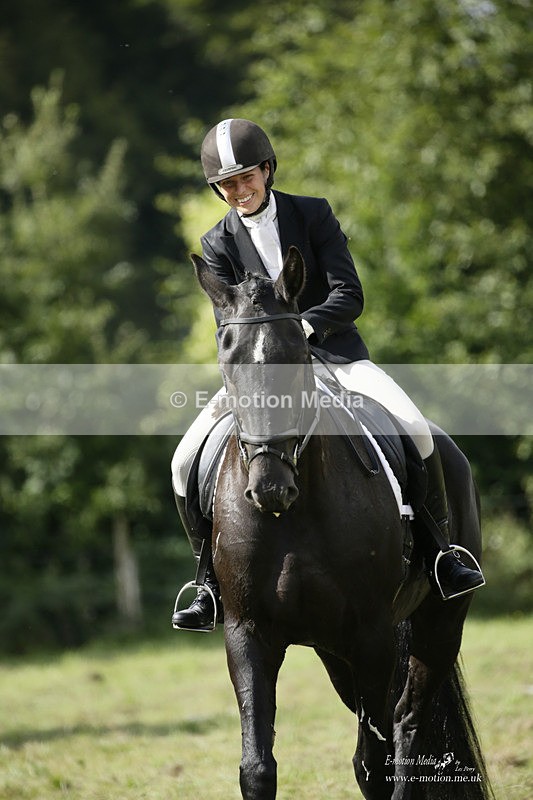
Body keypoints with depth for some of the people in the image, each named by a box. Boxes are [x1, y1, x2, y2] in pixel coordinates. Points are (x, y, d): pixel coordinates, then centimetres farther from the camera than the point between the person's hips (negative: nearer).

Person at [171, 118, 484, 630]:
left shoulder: (314, 214, -2)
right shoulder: (218, 245, 3)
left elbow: (350, 295, -9)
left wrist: (306, 323, -28)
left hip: (335, 353, -2)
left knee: (415, 429, -26)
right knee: (186, 463, -15)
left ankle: (440, 554, -12)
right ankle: (212, 582, -2)